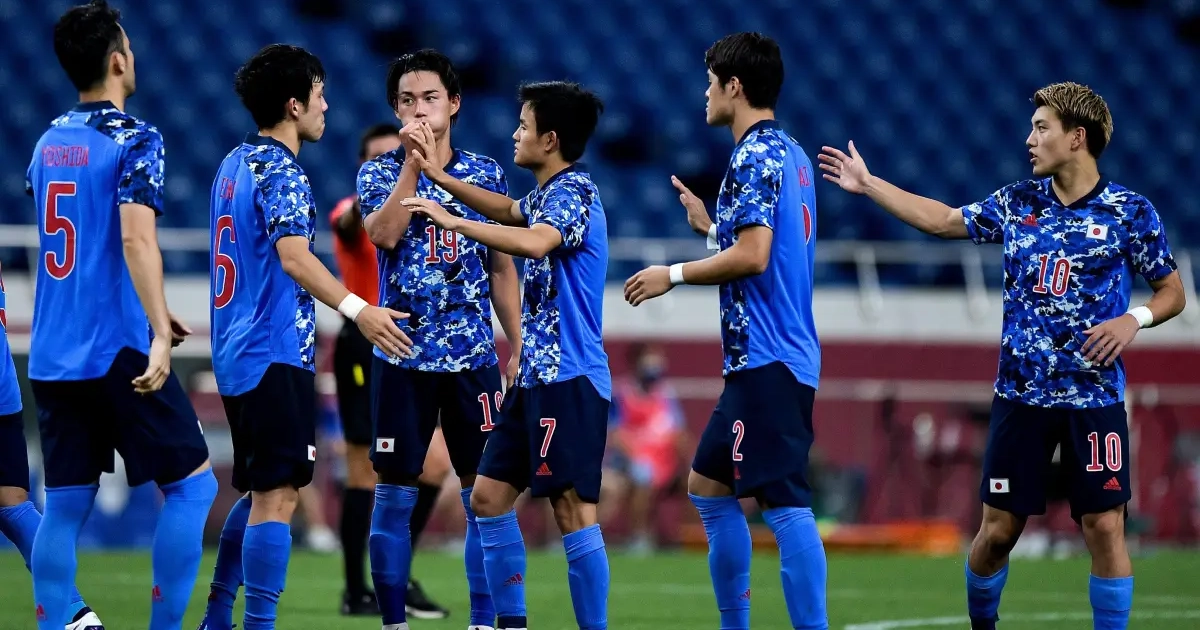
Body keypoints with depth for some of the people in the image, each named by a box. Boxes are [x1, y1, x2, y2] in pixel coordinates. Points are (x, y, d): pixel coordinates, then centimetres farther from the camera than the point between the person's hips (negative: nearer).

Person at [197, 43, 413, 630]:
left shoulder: (236, 163, 15)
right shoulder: (281, 172, -13)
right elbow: (293, 255, -27)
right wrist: (356, 309, -37)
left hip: (237, 355, 10)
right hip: (276, 355, -10)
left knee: (259, 493, 18)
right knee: (276, 497, -9)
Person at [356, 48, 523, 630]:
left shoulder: (485, 173, 9)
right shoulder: (379, 173, 5)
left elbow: (502, 268, 12)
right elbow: (384, 234, -16)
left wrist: (519, 352, 7)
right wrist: (413, 161, -15)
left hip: (474, 357, 1)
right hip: (402, 357, -1)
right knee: (395, 495, 0)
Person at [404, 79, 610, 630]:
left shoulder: (573, 191, -13)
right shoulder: (546, 193, 15)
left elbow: (534, 241, -34)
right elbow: (511, 211, 38)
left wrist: (453, 221, -28)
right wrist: (440, 177, 36)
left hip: (569, 378, -10)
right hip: (536, 376, 10)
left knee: (573, 510, -11)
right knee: (489, 495, 11)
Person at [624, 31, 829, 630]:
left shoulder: (754, 157, -13)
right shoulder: (790, 154, 17)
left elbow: (752, 256, -21)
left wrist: (673, 275, -11)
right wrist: (710, 224, 26)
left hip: (767, 361, -11)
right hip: (767, 360, 11)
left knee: (785, 504, -13)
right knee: (708, 486, 17)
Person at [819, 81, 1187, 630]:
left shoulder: (1129, 211, -3)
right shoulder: (1018, 202, 6)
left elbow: (1172, 290, 4)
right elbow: (942, 219, 17)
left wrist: (1135, 318, -16)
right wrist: (868, 184, 18)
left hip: (1094, 396, -3)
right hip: (1021, 394, 3)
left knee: (1104, 527, -8)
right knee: (998, 529, 4)